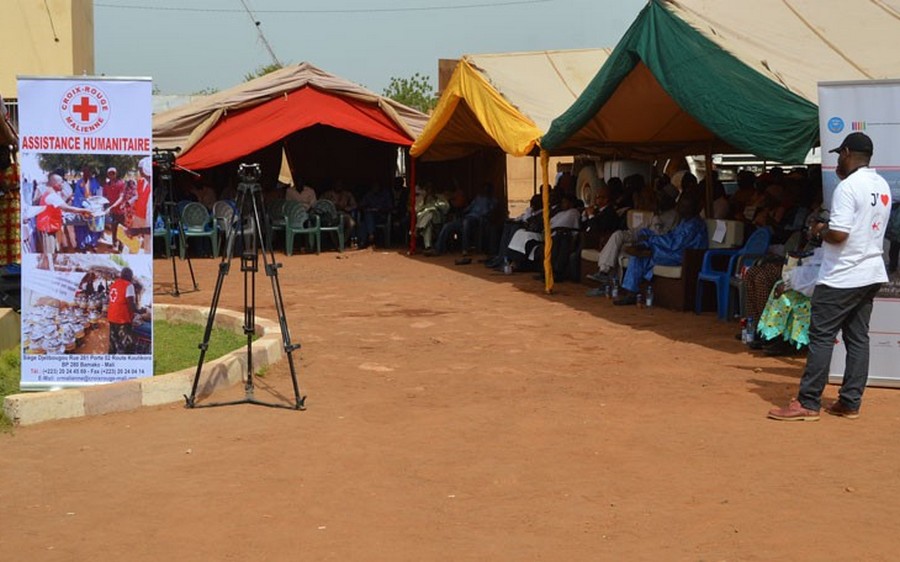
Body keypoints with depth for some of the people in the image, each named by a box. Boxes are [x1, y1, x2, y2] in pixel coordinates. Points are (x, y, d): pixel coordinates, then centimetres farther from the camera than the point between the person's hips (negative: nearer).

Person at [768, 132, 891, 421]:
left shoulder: (848, 187, -16)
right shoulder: (883, 187, 12)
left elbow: (838, 234, -24)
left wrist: (820, 230, -4)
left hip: (842, 277, -9)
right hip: (871, 274, 9)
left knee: (821, 336, -5)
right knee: (858, 338, 11)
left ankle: (807, 403, -4)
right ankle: (850, 402, 13)